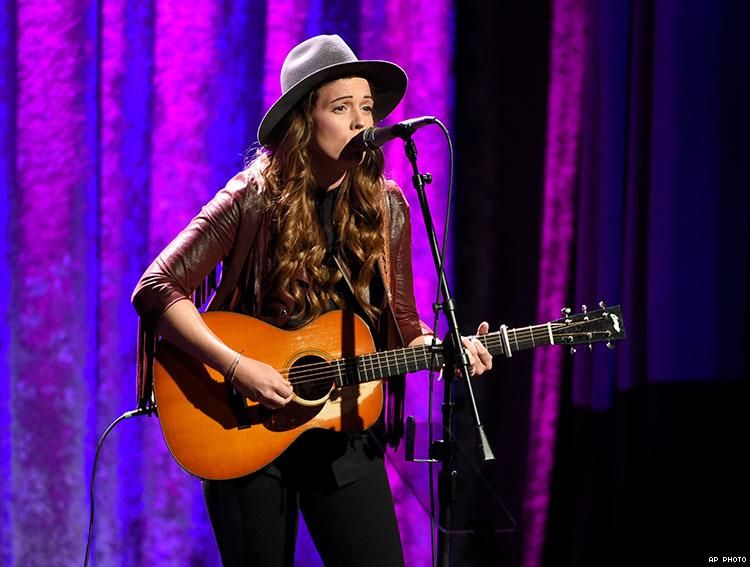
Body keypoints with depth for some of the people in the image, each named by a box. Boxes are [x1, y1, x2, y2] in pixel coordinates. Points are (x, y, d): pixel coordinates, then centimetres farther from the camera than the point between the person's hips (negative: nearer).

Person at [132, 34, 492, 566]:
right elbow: (157, 289, -14)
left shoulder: (385, 207, 2)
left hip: (345, 430, 4)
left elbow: (399, 326, 10)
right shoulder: (257, 198, -12)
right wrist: (236, 367, -22)